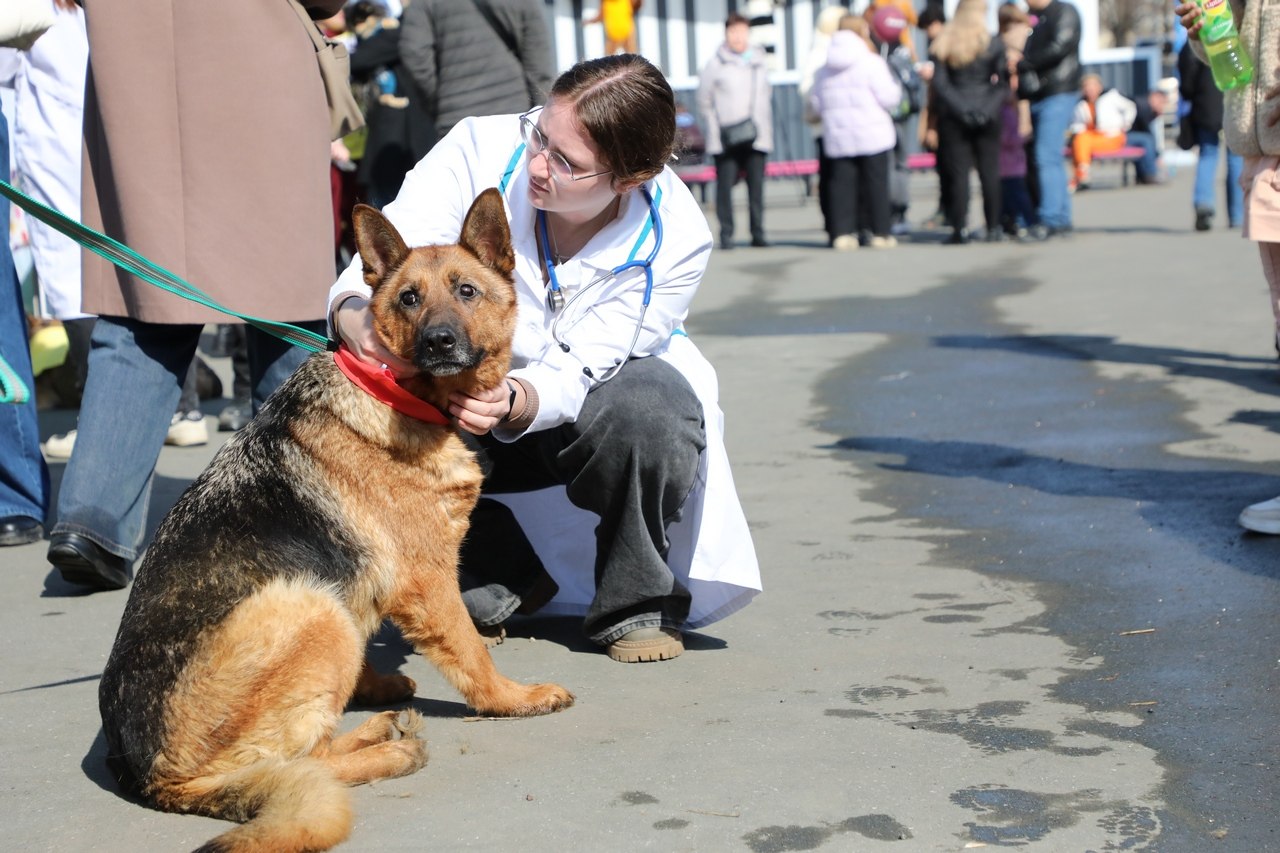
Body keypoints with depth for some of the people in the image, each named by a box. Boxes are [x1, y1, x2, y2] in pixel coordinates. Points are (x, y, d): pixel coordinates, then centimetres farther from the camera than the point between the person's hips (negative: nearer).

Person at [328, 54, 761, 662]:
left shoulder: (672, 240, -24)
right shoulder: (480, 150, -22)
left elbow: (575, 373, -26)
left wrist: (514, 402, -49)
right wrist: (354, 315, -53)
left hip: (585, 404, -2)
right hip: (470, 390, 2)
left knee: (651, 407, -36)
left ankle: (636, 604, -8)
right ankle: (496, 585, 1)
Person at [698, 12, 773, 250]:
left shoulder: (759, 63, 14)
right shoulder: (716, 64, 2)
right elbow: (704, 101, 5)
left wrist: (766, 131, 12)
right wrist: (715, 128, -1)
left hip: (755, 138, 3)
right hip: (726, 139, -3)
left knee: (756, 185, -1)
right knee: (725, 186, -4)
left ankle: (757, 233, 5)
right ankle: (726, 235, 2)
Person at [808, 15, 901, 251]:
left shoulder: (825, 69, 9)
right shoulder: (871, 62, -8)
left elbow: (816, 103, 12)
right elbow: (888, 98, -10)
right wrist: (896, 88, 11)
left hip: (838, 137, 4)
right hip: (872, 136, -4)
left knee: (843, 184, 4)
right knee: (876, 184, 2)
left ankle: (843, 233, -1)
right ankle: (880, 233, 4)